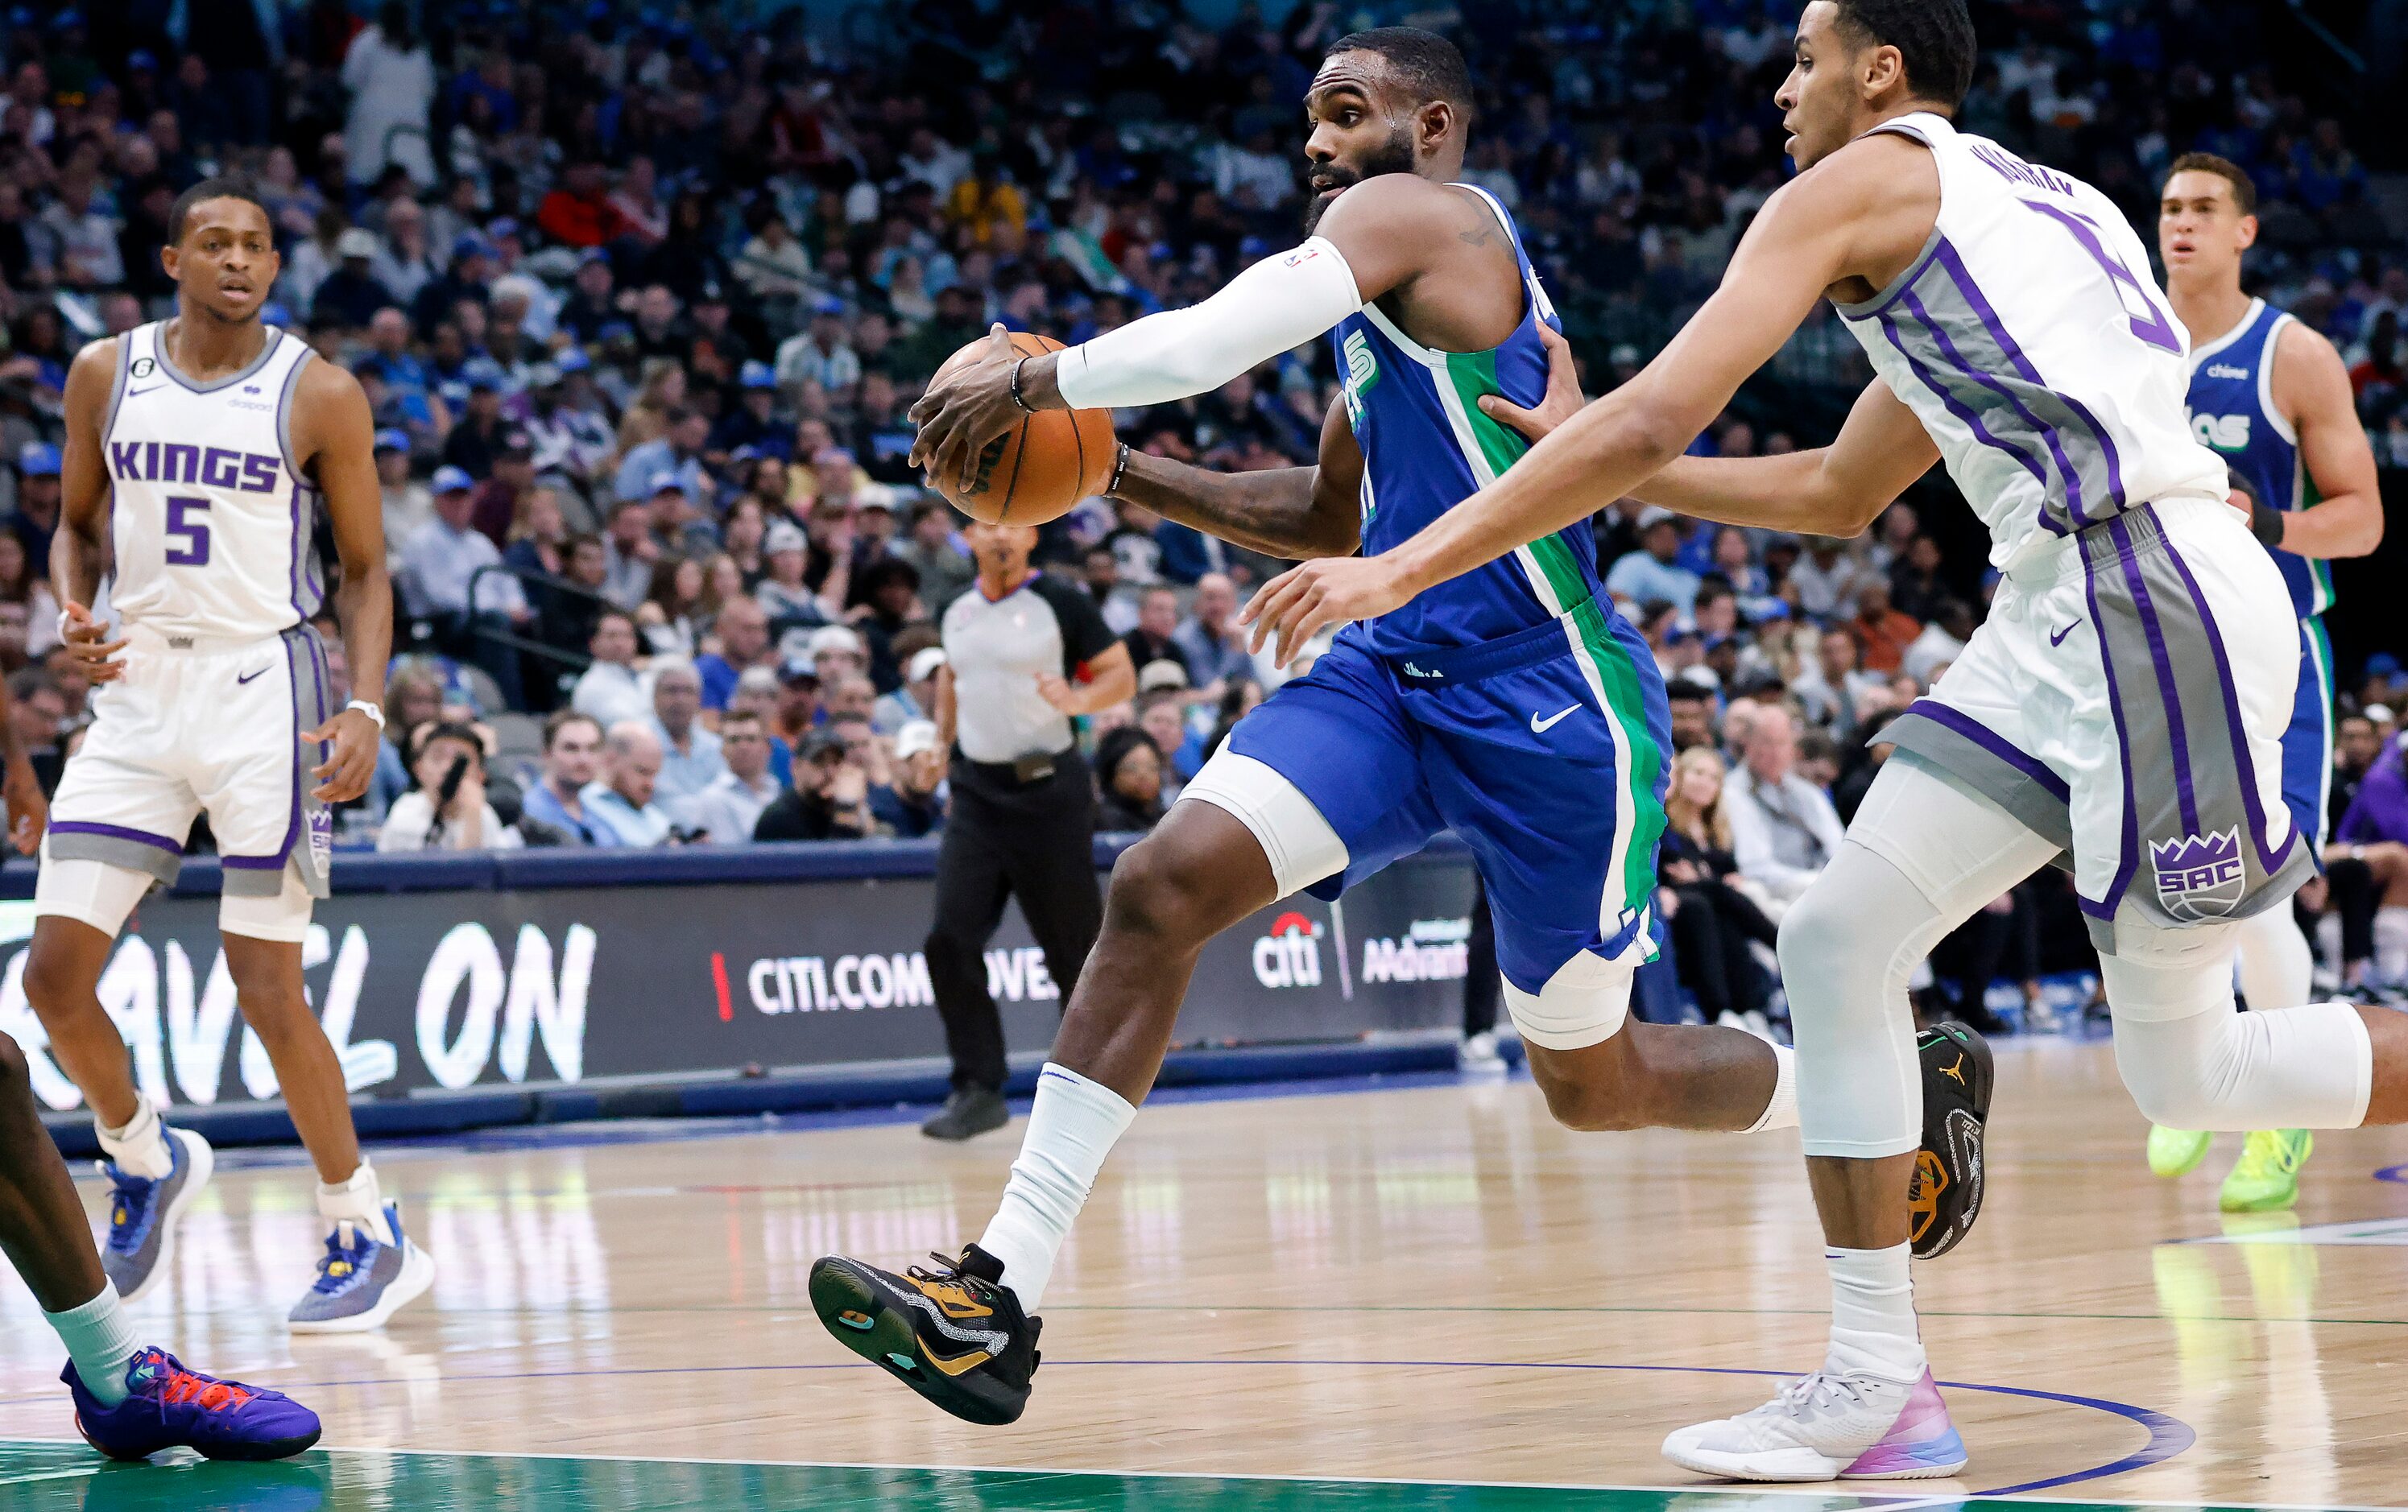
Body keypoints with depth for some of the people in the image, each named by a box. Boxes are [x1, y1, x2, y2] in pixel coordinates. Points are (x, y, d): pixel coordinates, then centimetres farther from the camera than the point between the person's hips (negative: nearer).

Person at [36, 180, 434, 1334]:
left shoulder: (319, 396, -4)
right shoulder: (105, 375, 5)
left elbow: (365, 569, 0)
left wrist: (366, 710, -14)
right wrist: (73, 617, -5)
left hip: (261, 689, -4)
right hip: (137, 688, 4)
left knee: (266, 987, -6)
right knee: (55, 972, -3)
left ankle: (369, 1237, 9)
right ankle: (144, 1160, 25)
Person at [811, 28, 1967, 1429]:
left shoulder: (1417, 214, -10)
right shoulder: (1396, 298, 19)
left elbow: (1214, 340, -23)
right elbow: (1334, 518, 30)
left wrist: (1031, 381, -11)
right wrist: (1137, 479, 19)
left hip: (1547, 706, -9)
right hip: (1392, 678, 9)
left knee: (1595, 1084, 6)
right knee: (1161, 885, -14)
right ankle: (1003, 1293, -19)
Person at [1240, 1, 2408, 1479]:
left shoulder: (1858, 185, 0)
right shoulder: (2029, 202, 27)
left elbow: (1648, 420, -9)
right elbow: (1838, 491, 35)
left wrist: (1403, 568, -6)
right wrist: (1605, 477, 34)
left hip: (2150, 599, -9)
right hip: (2065, 622, 9)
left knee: (2185, 1071, -3)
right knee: (1841, 936, 5)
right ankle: (1877, 1384, 4)